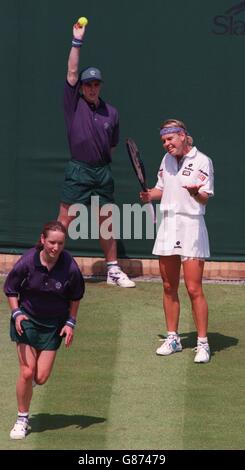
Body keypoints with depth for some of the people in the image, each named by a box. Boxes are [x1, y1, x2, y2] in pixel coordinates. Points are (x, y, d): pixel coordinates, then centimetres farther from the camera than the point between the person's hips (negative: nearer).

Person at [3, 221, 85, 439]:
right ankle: (22, 419, 10)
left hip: (54, 324, 1)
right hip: (27, 319, -1)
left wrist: (71, 322, -2)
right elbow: (10, 289, -2)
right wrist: (16, 313, -15)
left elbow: (75, 297, 2)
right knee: (27, 372, -9)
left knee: (41, 378, -2)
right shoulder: (27, 261, -19)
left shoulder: (70, 267, -18)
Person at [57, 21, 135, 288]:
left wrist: (104, 160, 10)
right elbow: (72, 72, -7)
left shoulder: (111, 113, 9)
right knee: (64, 221, -5)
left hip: (103, 172, 4)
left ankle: (113, 271, 16)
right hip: (78, 172, -4)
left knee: (106, 223, 10)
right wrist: (77, 42, -9)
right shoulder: (74, 104, 0)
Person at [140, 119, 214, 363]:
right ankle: (172, 338, 21)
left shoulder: (202, 161, -7)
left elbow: (205, 197, -11)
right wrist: (150, 195, 2)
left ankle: (202, 343, -3)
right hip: (167, 226, 6)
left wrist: (196, 192, -33)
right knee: (169, 288, 10)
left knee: (194, 289, -9)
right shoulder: (167, 159, 12)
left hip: (191, 227, -6)